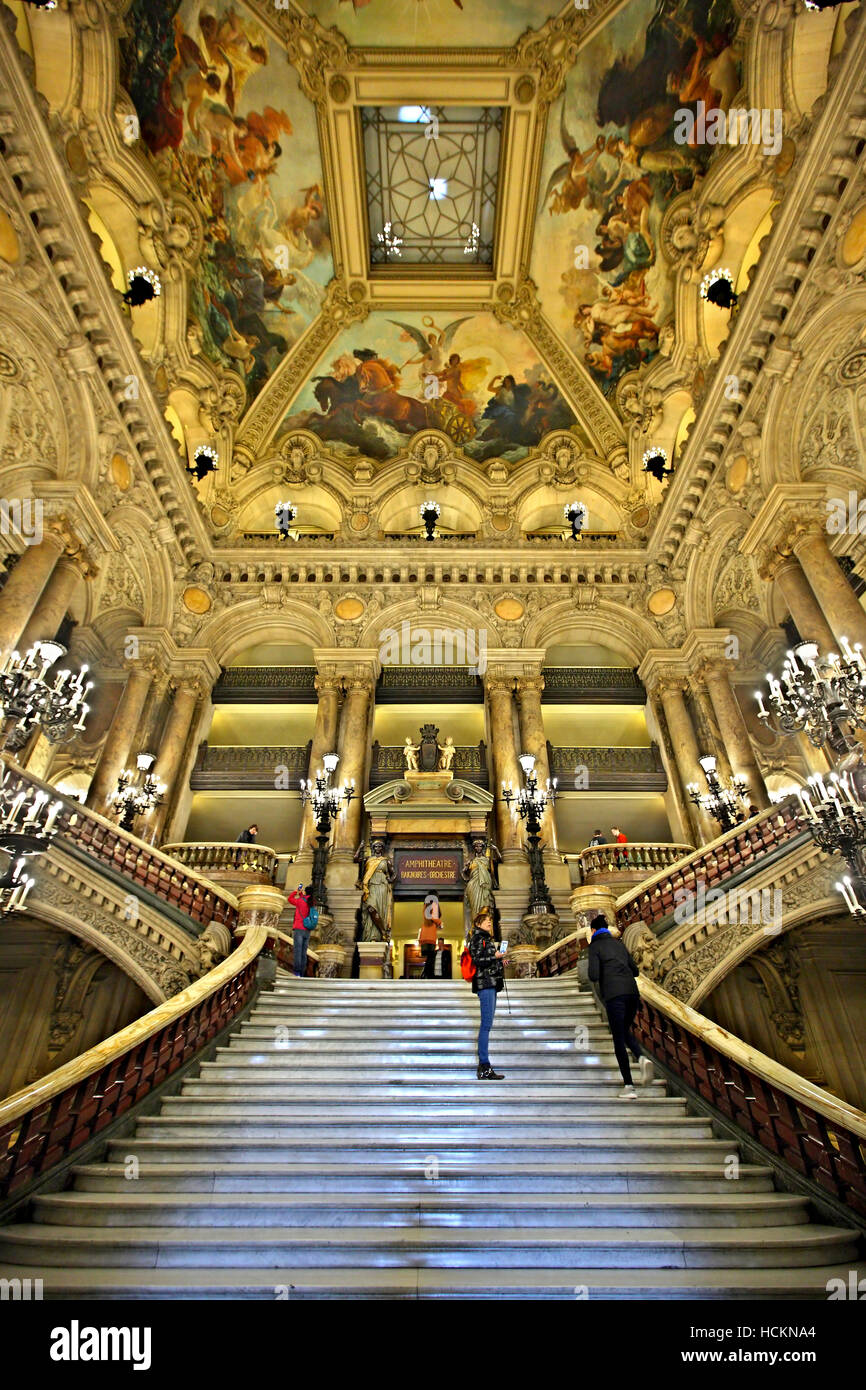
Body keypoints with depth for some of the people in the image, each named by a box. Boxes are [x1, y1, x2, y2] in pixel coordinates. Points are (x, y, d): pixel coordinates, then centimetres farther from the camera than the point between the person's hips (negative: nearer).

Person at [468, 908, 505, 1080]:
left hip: (491, 984, 10)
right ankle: (484, 1067, -7)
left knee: (486, 1024, 10)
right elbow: (477, 961, -16)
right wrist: (494, 957, -17)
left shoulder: (485, 938, 22)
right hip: (485, 984, -10)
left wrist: (500, 964, 15)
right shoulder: (477, 938, -7)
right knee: (486, 1024, -9)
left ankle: (483, 1067, 14)